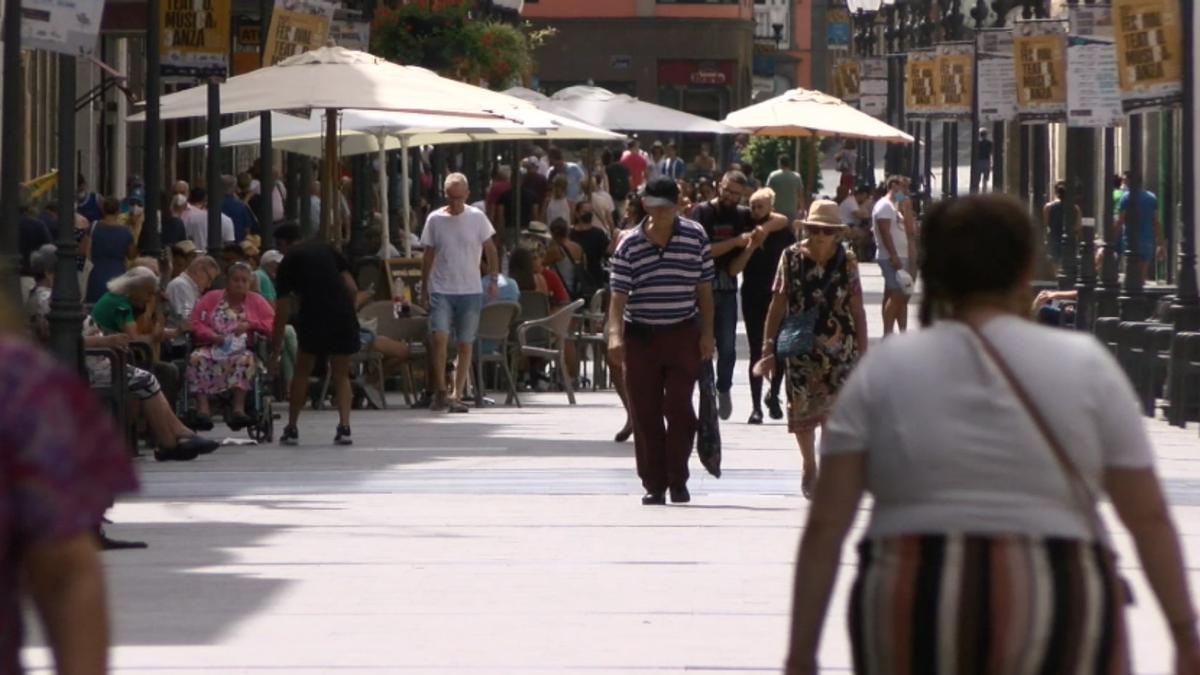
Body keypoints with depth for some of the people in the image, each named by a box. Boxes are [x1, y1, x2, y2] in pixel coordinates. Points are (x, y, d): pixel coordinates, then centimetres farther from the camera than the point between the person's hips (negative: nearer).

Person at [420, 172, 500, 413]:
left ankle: (457, 395, 9)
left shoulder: (477, 218, -1)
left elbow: (490, 250, 6)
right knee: (440, 337, -16)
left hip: (470, 291, 0)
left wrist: (493, 280, -2)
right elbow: (428, 256, 8)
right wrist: (424, 289, 7)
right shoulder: (435, 219, 1)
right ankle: (441, 391, -8)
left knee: (465, 344, 3)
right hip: (441, 291, 0)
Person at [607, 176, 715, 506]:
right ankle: (654, 484, 9)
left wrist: (707, 333, 1)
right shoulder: (629, 245, -4)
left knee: (679, 409, -5)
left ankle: (678, 481, 6)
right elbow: (619, 295, -9)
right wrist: (615, 334, -24)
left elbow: (704, 289, 6)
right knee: (645, 414, 2)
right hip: (640, 337, 0)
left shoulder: (696, 237, 0)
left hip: (683, 335, 0)